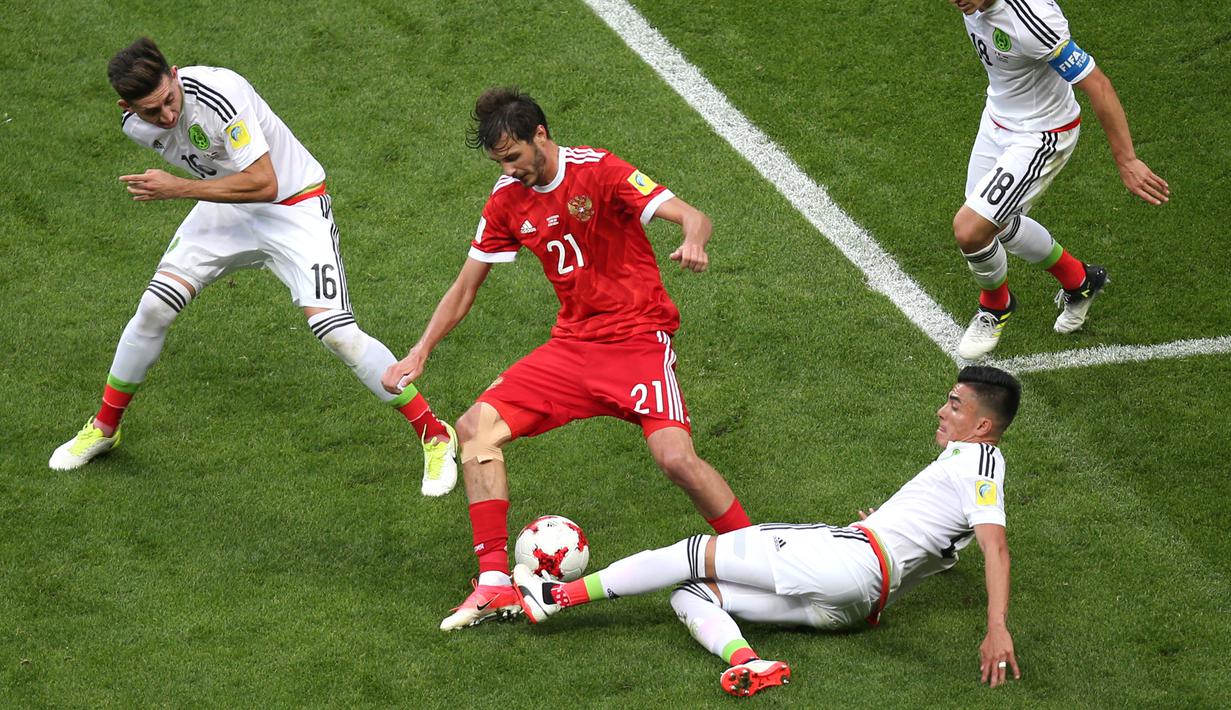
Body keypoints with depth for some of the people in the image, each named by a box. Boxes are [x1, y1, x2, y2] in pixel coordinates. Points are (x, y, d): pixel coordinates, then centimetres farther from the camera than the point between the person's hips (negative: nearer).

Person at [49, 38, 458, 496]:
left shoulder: (217, 94, -33)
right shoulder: (135, 125, -10)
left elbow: (264, 184, -32)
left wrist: (176, 188, -31)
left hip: (294, 206, -6)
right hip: (225, 209, 6)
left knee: (336, 332, -18)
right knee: (154, 308, -3)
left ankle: (435, 438, -5)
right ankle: (104, 428, 20)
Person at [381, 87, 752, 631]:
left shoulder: (599, 172, -13)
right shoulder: (508, 200, 4)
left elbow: (691, 216, -23)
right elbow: (466, 286, 15)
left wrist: (693, 243, -46)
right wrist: (419, 354, 9)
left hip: (638, 341, -6)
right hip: (572, 343, 6)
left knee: (676, 458, -25)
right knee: (477, 427, -8)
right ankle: (495, 584, -5)